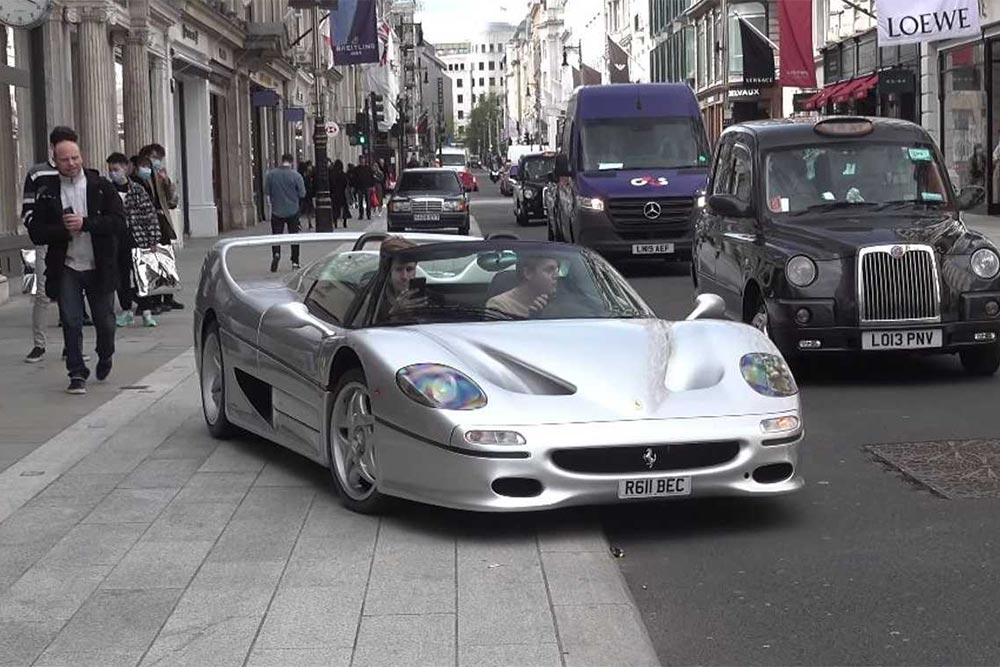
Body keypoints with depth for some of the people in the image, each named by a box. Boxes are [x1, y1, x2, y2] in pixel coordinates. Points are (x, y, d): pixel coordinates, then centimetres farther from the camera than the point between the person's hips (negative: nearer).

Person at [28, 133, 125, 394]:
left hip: (100, 267, 0)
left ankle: (105, 359, 35)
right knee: (71, 323, -3)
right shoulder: (47, 194, 3)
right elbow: (36, 233, -1)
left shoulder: (102, 187, 0)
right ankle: (77, 374, 5)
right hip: (66, 268, 0)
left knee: (105, 320, 8)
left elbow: (119, 222, -9)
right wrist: (64, 229, -17)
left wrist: (85, 223, -19)